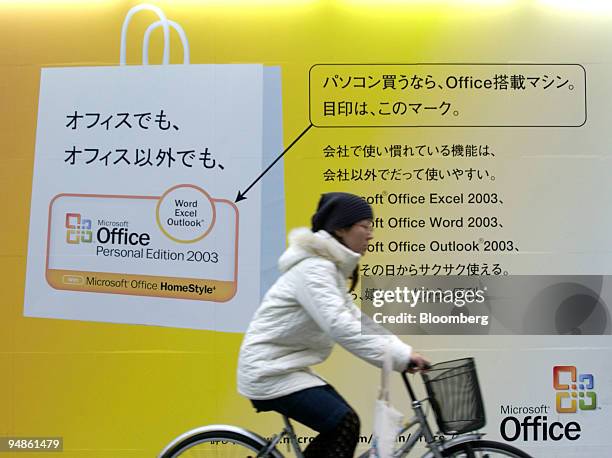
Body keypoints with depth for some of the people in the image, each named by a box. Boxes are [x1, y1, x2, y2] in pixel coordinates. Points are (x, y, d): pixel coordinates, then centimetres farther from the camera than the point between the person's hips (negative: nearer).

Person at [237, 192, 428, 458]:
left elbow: (356, 319, 9)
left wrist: (403, 352, 0)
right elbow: (340, 327, -32)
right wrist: (399, 357, -30)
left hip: (285, 366, 10)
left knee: (340, 425, 10)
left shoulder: (331, 266, 11)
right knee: (344, 424, -15)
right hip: (269, 371, -10)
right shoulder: (314, 267, -21)